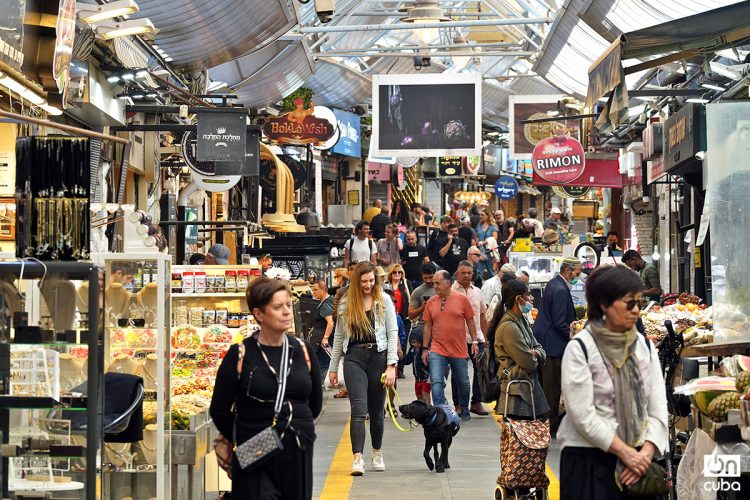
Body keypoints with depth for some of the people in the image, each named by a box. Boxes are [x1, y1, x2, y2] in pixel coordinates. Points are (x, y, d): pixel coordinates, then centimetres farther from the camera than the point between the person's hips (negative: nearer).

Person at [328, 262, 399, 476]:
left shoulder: (383, 300, 2)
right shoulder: (346, 303, 7)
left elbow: (392, 333, 0)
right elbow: (339, 335, 13)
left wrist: (391, 365, -8)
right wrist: (333, 368, 12)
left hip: (378, 356, 0)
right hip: (354, 357, 0)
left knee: (376, 410, 9)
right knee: (358, 409, -13)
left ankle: (377, 453, 27)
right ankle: (357, 458, -17)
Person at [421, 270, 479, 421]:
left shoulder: (462, 299, -2)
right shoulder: (431, 302, 3)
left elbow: (470, 321, 5)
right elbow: (427, 326, 7)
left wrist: (474, 341, 1)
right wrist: (425, 349, 6)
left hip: (459, 350, 0)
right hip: (437, 350, 0)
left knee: (463, 383, 13)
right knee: (436, 382, -13)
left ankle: (464, 410, 34)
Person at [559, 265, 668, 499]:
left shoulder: (645, 345, 8)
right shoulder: (580, 348, -7)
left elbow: (658, 406, 4)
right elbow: (582, 414, -13)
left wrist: (647, 452, -11)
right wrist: (625, 452, -14)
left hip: (638, 458, 4)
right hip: (589, 460, -4)